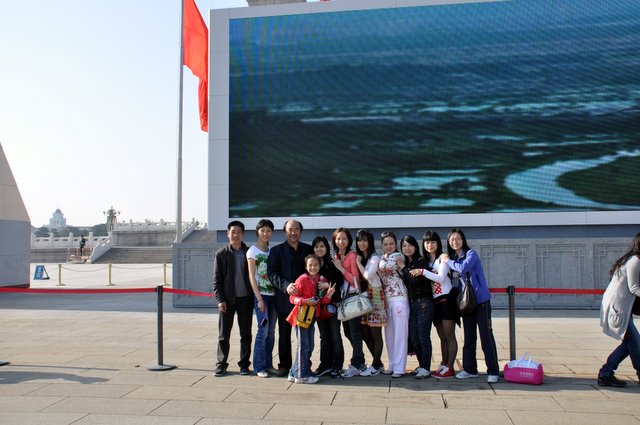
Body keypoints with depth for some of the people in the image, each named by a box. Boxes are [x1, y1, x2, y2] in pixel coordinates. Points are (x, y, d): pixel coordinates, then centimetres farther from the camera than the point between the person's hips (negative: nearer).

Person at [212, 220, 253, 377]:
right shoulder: (221, 254, 2)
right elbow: (217, 279, 1)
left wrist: (253, 297, 0)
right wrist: (220, 299, -8)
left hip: (245, 299, 1)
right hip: (227, 299, -1)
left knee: (246, 334, 7)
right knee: (223, 335, 4)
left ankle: (244, 364, 17)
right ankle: (221, 364, 14)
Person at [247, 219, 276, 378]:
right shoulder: (253, 251, -3)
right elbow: (252, 276, -6)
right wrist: (259, 298, -12)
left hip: (273, 294, 5)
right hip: (261, 295, -5)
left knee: (271, 331, 7)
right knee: (263, 330, -8)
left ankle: (268, 364, 16)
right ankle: (259, 367, 2)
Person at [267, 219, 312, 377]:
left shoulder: (308, 249, 11)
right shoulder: (276, 250, 4)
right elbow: (272, 273, -5)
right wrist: (286, 286, -20)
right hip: (285, 299, -2)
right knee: (284, 334, 6)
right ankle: (284, 365, 16)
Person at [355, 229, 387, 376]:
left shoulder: (374, 258, -7)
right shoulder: (357, 257, 13)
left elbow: (368, 275, -20)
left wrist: (358, 262, -10)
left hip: (375, 296, -7)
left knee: (375, 333, -1)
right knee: (365, 333, 8)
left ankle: (376, 366, 9)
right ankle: (379, 363, 22)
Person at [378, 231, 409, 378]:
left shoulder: (398, 256, -3)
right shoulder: (382, 258, 17)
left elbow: (383, 266, -16)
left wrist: (384, 256, 0)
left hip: (399, 299, -7)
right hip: (386, 300, 7)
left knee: (400, 334, -4)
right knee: (389, 335, 10)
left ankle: (399, 368, -1)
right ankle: (392, 365, 19)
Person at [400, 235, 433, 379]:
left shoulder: (421, 261, -5)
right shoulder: (405, 264, 13)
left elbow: (415, 280, -14)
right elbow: (406, 283, 12)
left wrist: (403, 269, -18)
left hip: (423, 302, -7)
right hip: (411, 303, 7)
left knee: (423, 337, -4)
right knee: (413, 338, 9)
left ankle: (426, 368, 3)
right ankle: (421, 365, 22)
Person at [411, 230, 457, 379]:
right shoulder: (425, 260, 11)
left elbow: (441, 278, -20)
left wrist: (423, 271, -26)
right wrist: (404, 268, -5)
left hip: (446, 299, -7)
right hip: (435, 301, 7)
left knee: (449, 336, -4)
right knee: (442, 337, 13)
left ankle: (449, 368, -2)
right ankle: (444, 365, 19)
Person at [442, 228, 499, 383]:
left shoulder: (471, 254, -9)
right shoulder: (454, 259, 11)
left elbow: (464, 268, -27)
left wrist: (448, 261, -15)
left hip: (481, 301, -6)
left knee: (486, 336, -4)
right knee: (469, 337, 11)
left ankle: (493, 371, 1)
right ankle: (469, 369, 19)